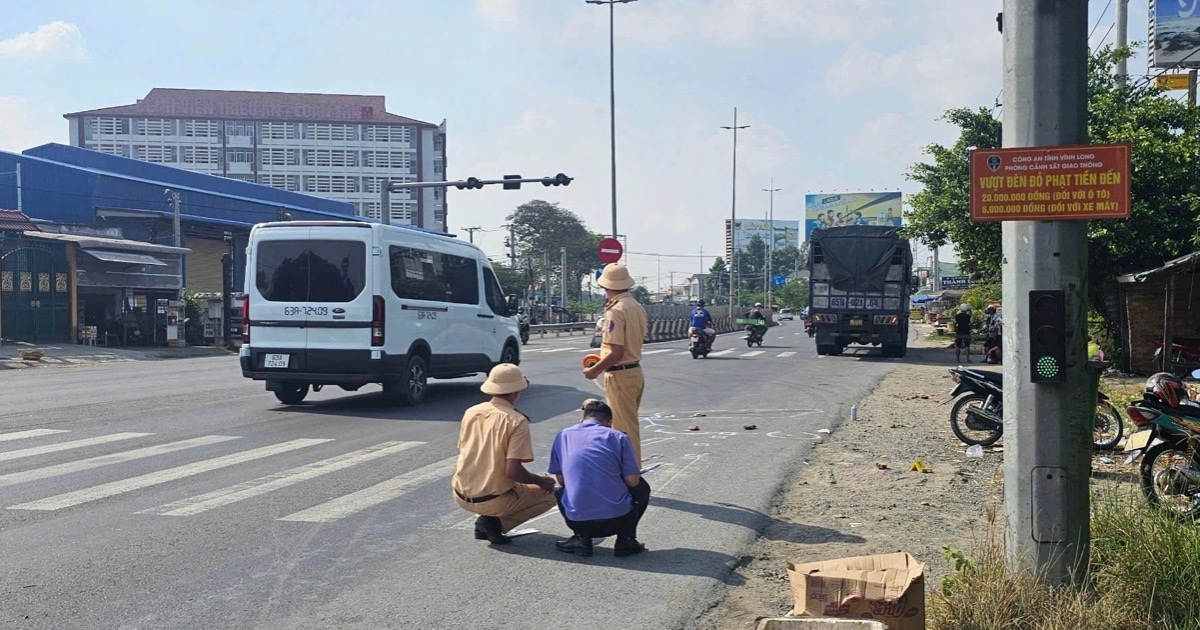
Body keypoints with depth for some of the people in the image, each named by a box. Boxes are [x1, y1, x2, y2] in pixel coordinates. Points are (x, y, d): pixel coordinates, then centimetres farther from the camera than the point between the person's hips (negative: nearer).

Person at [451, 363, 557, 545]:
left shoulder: (471, 412, 2)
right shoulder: (517, 421, -15)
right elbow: (513, 471, -21)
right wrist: (540, 481, -1)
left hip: (461, 496, 6)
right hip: (492, 500, -6)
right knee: (549, 494, 14)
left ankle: (487, 521, 8)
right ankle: (494, 522, -2)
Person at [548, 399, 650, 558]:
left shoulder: (563, 436, 8)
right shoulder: (617, 437, 1)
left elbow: (561, 480, 13)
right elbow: (633, 481, 0)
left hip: (578, 522, 2)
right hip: (618, 519, -1)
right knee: (641, 487, 29)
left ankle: (582, 538, 16)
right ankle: (625, 539, 14)